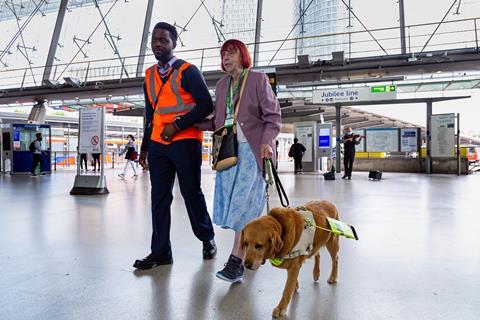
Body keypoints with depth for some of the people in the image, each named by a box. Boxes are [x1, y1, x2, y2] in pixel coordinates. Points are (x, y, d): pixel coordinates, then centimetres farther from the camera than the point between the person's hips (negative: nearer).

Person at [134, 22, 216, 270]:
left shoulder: (188, 71, -2)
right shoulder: (149, 75, 16)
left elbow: (206, 105, -9)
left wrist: (177, 125, -16)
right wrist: (144, 147, 18)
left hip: (185, 142, -5)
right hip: (157, 144, 6)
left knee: (191, 193, 1)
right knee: (159, 197, 3)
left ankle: (207, 239, 22)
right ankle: (160, 252, 10)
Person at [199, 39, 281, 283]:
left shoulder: (258, 79, 2)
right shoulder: (222, 84, 17)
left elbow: (273, 116, -2)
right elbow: (217, 121, 16)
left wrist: (267, 142, -17)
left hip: (252, 149, -5)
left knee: (244, 202, -11)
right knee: (233, 202, 3)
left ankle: (236, 261, -10)